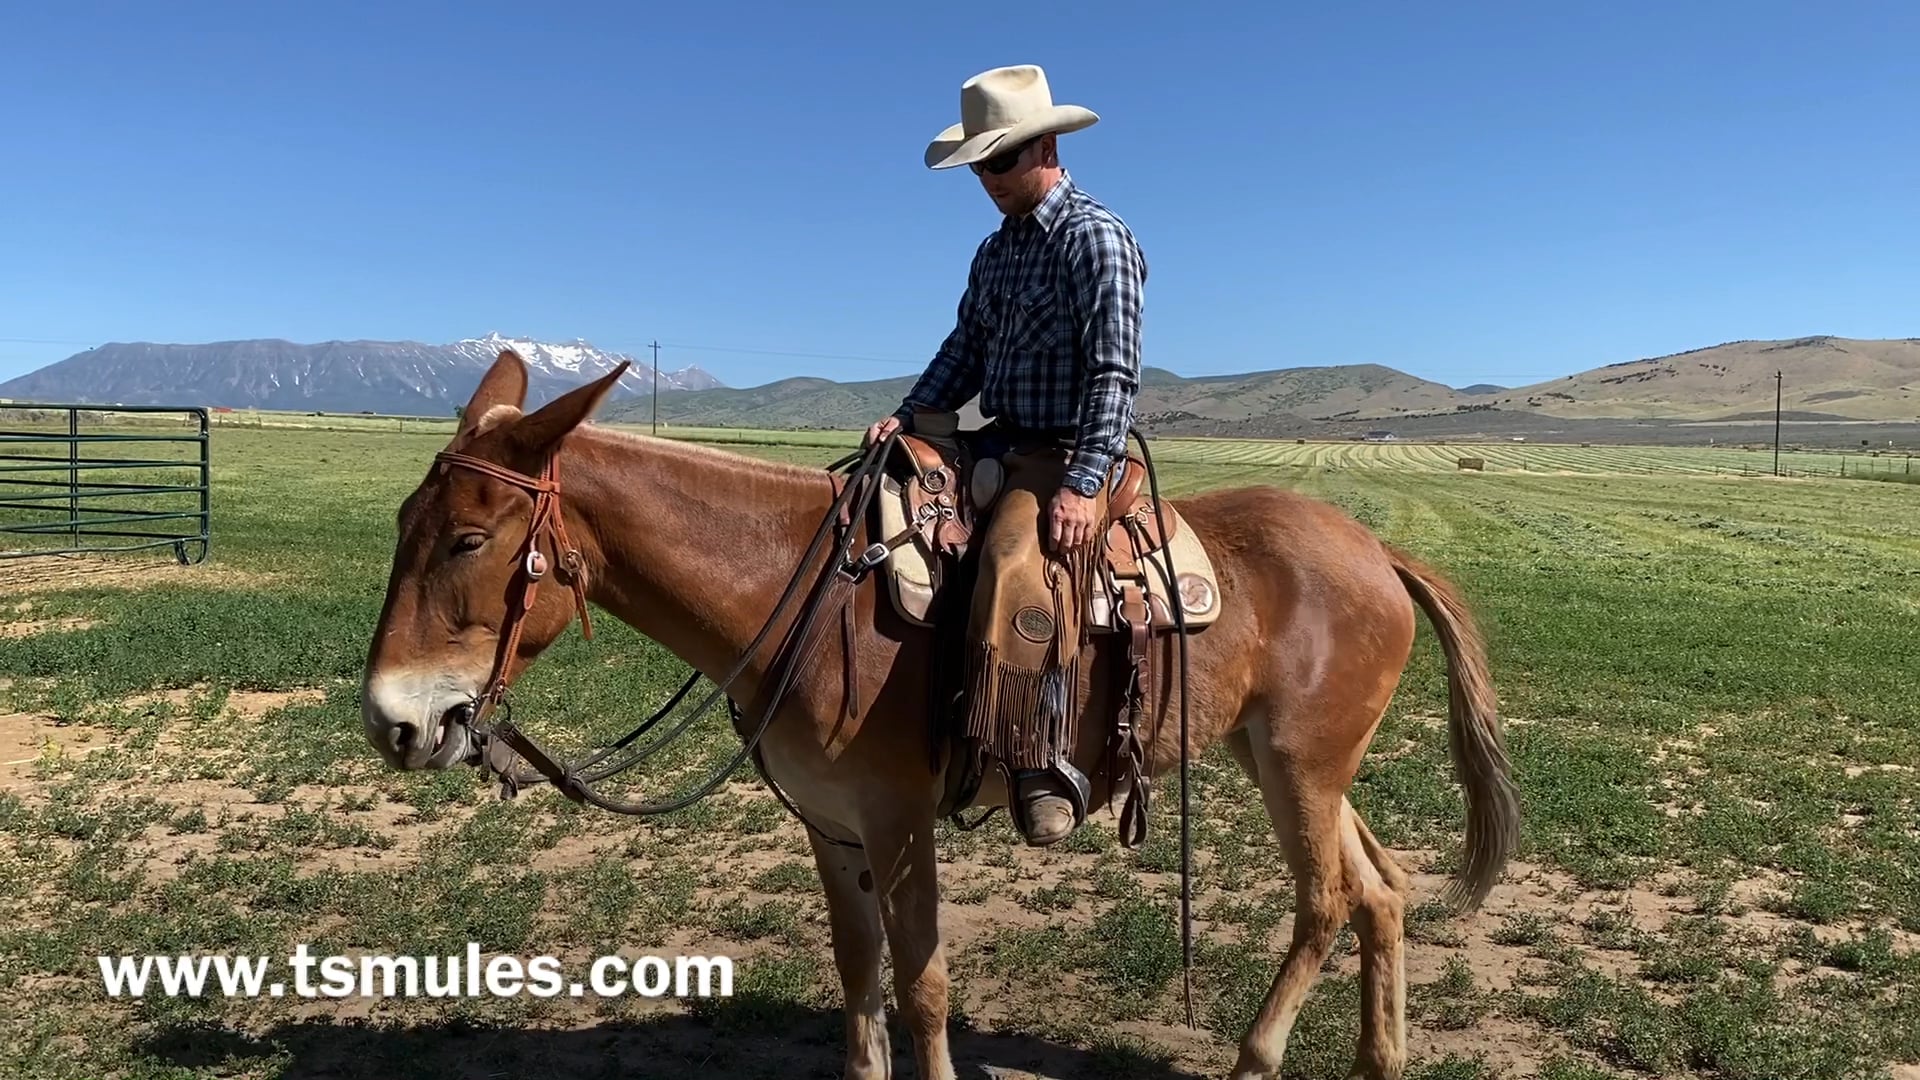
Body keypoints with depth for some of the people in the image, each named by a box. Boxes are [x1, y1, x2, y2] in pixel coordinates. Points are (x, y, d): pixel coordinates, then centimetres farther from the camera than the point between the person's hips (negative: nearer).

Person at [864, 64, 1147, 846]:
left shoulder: (1096, 237, -10)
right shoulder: (996, 251, 15)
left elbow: (1114, 373, -17)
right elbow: (964, 354, 16)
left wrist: (1084, 484, -26)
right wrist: (908, 418, -2)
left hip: (1070, 457, -9)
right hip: (1000, 445, 9)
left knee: (1015, 560, -35)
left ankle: (1044, 767, -33)